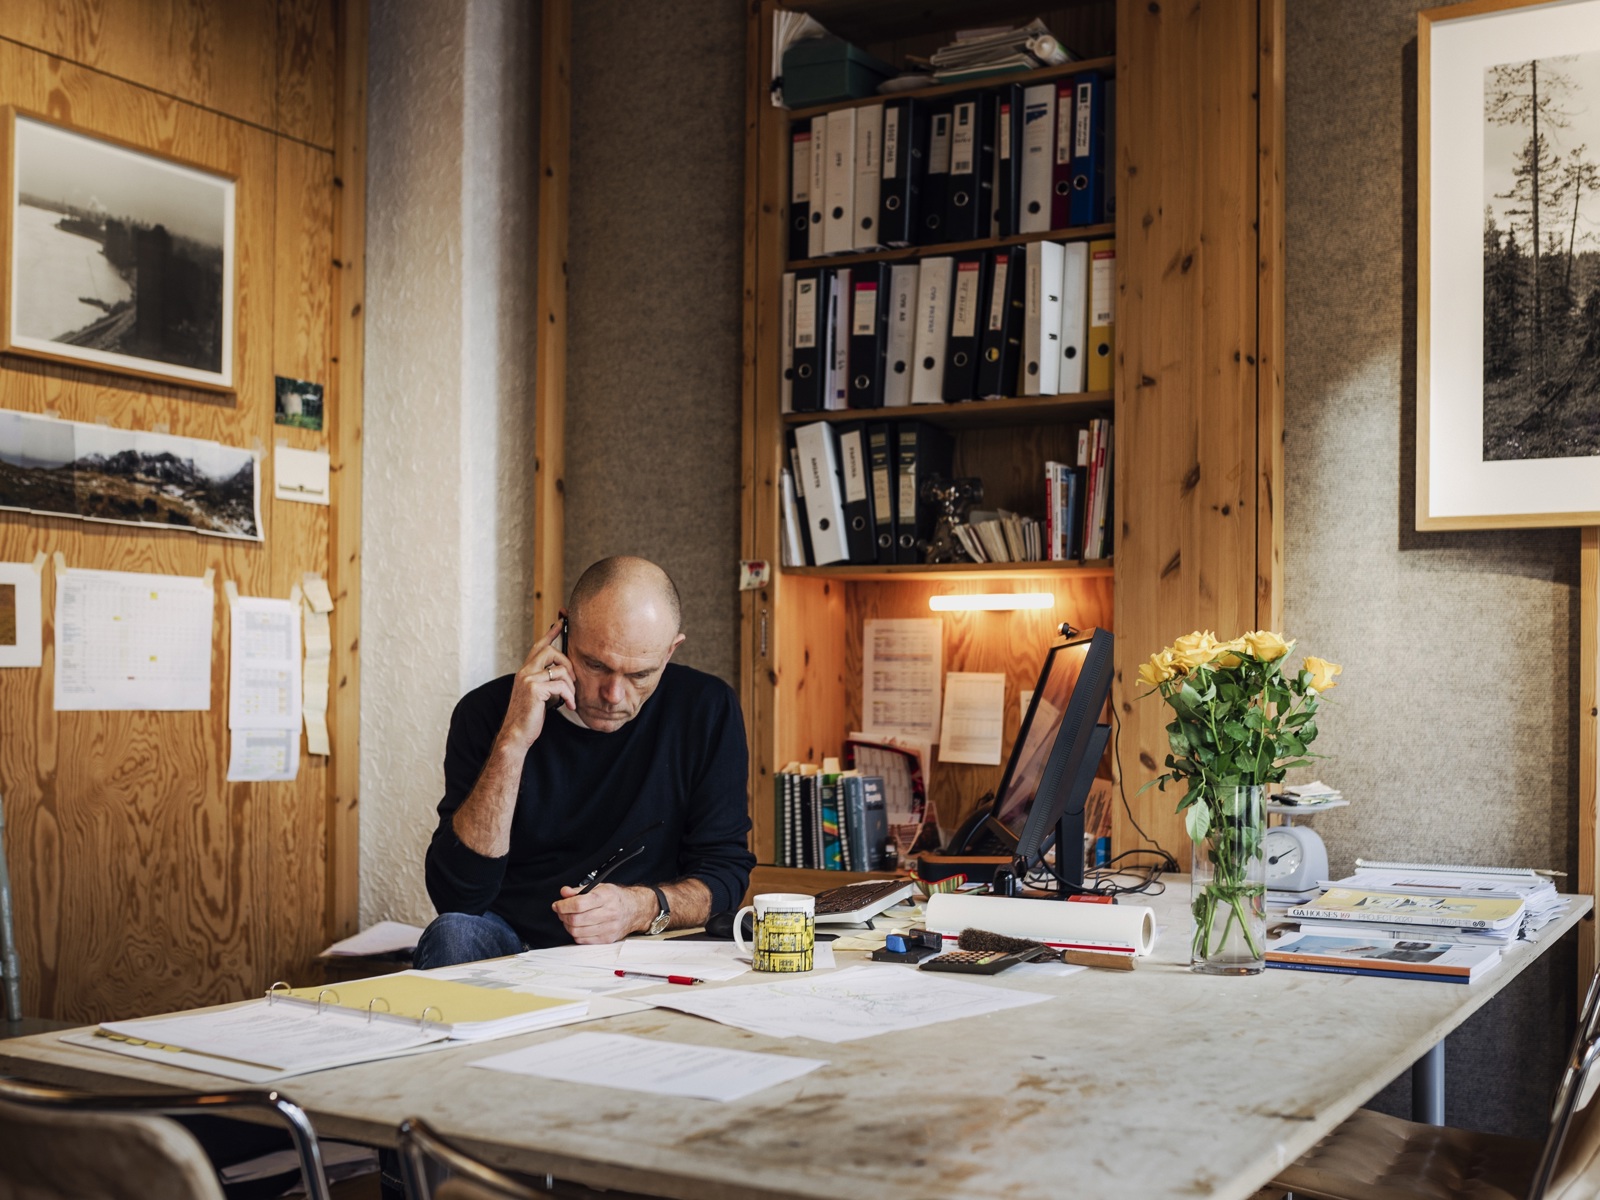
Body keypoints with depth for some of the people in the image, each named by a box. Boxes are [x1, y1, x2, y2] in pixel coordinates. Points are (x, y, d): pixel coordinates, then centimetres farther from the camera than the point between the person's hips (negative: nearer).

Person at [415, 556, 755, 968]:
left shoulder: (707, 710, -3)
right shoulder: (487, 712, -5)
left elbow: (725, 871, 0)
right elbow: (456, 894, -14)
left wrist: (643, 908, -21)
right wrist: (512, 743, -21)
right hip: (509, 948, -1)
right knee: (453, 934, -31)